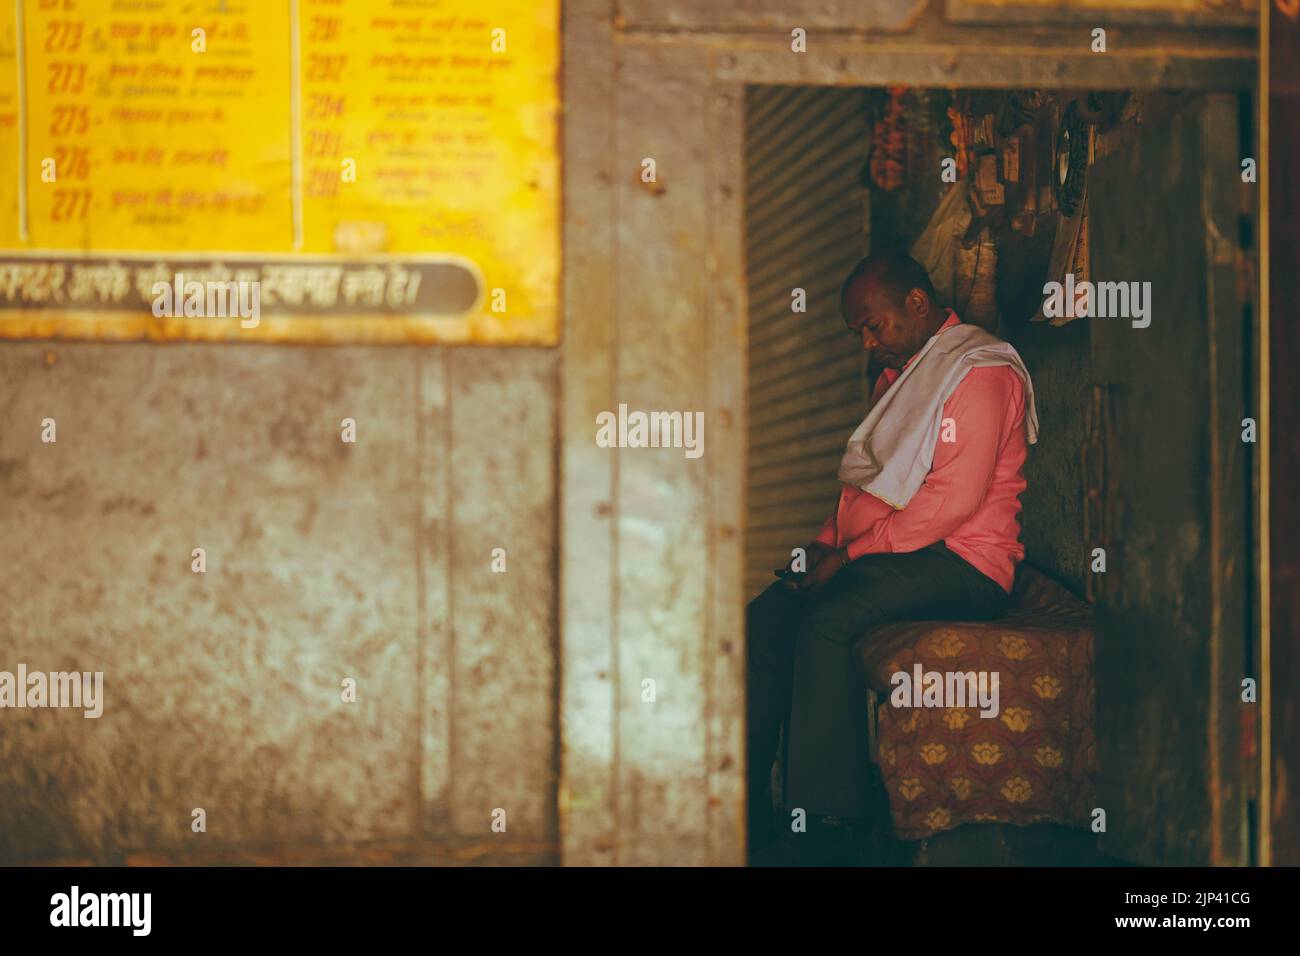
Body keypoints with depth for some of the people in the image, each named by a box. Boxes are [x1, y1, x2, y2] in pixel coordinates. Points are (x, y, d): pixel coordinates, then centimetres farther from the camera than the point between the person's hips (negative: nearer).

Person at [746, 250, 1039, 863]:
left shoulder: (979, 370, -8)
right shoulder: (897, 374, 23)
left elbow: (953, 498, -18)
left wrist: (851, 554, -18)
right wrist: (828, 540, 6)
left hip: (962, 562, -9)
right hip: (890, 552, 9)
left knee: (828, 619, -32)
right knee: (766, 617, -15)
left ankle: (824, 823, -30)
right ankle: (748, 819, -21)